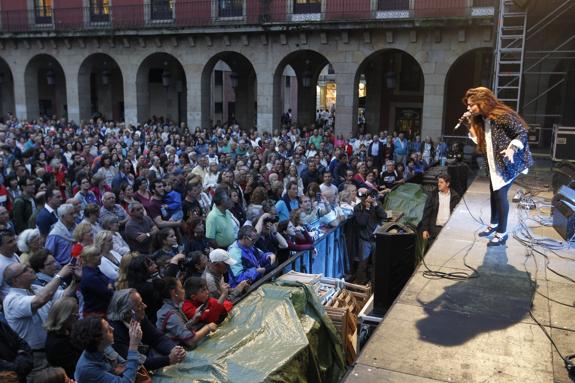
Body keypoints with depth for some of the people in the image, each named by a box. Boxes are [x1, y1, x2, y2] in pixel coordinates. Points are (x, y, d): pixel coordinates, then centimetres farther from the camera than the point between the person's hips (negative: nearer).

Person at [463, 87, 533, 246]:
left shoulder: (502, 115, -21)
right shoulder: (481, 120, 4)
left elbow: (523, 133, -18)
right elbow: (480, 141, 3)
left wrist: (512, 148, -33)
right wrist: (471, 124, -5)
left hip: (507, 163, -8)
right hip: (494, 163, 8)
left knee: (500, 193, -8)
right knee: (493, 192, 16)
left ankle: (502, 232, 3)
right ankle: (493, 224, 33)